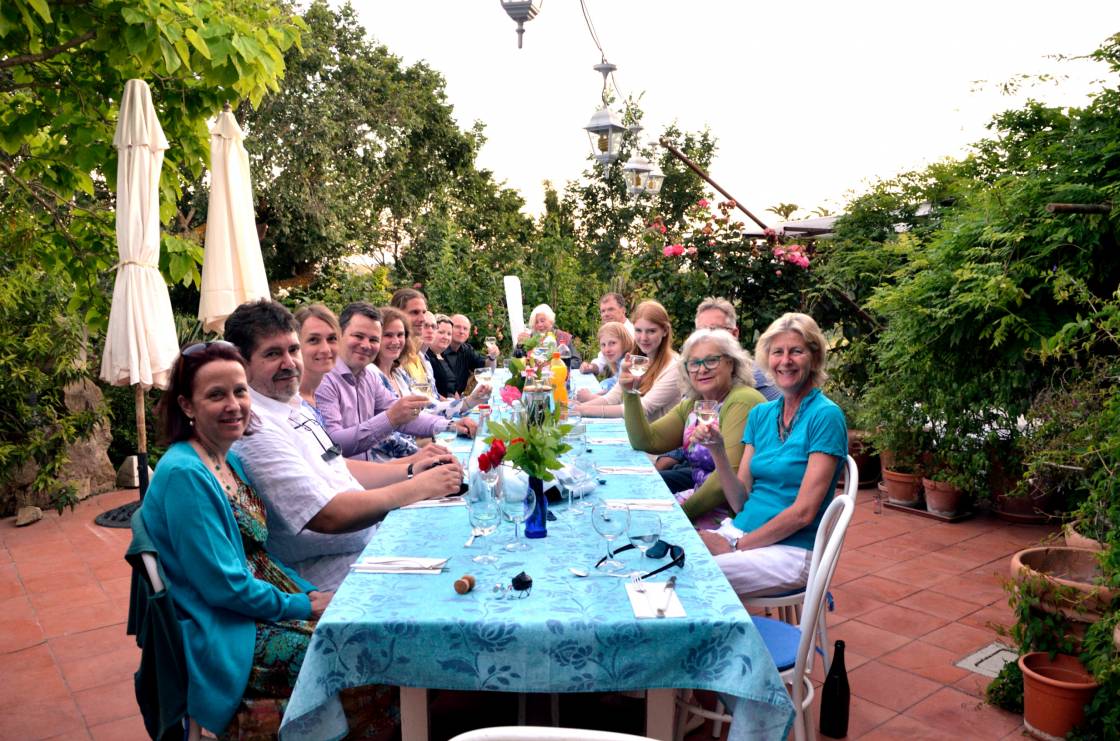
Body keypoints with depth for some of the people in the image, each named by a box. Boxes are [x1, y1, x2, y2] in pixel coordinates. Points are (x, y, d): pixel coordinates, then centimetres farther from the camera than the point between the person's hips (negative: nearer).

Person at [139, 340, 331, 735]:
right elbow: (224, 586, -20)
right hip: (224, 640, -8)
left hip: (259, 609, 8)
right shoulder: (184, 474, -21)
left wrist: (312, 594, 2)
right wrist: (302, 606, -11)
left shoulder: (231, 460, 6)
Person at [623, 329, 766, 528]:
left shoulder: (742, 402, -16)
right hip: (699, 495, 8)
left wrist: (685, 511, -16)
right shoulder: (691, 405, 10)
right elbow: (646, 441, 5)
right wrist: (630, 394, -6)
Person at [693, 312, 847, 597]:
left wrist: (736, 545, -12)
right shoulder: (760, 414, 10)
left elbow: (804, 512, -14)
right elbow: (740, 500, 5)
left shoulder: (826, 416, -9)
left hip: (790, 549, -5)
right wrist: (717, 450, -9)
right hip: (740, 530, 6)